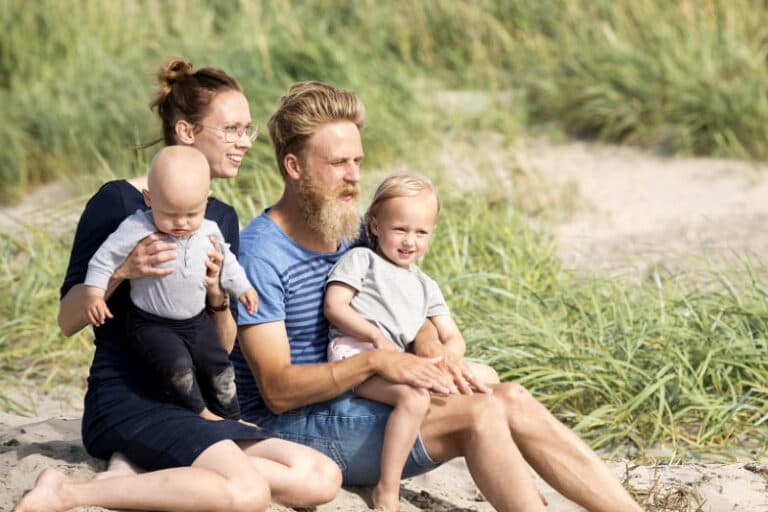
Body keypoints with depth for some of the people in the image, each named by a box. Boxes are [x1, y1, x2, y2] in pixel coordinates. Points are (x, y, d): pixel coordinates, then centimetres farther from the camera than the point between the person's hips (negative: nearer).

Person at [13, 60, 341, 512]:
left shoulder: (222, 217, 14)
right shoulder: (120, 201, -6)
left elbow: (223, 347, 12)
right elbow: (67, 320, -7)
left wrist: (217, 292, -9)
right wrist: (120, 271, -25)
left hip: (192, 407, 7)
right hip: (125, 402, -7)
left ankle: (143, 470, -10)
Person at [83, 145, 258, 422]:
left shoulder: (209, 231, -5)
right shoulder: (137, 229, -22)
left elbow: (225, 261, 15)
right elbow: (105, 258, -14)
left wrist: (241, 287, 18)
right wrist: (94, 293, -20)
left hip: (196, 321, 5)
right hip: (152, 324, -5)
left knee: (219, 368, 7)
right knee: (178, 366, -24)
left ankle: (231, 419, 25)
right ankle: (200, 412, -4)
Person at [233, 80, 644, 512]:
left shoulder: (355, 232, 9)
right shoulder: (260, 254, -15)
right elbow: (277, 390, -20)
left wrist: (429, 343, -10)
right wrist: (374, 362, -30)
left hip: (356, 405, 7)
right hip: (295, 426, -7)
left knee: (512, 400, -11)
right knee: (481, 412, -22)